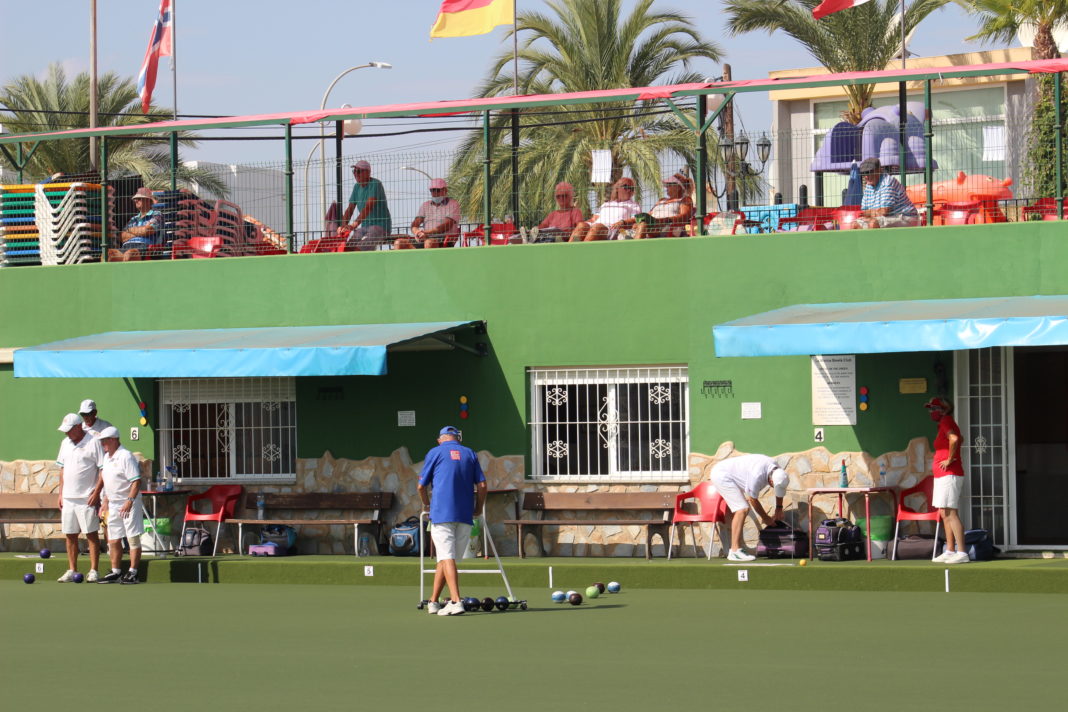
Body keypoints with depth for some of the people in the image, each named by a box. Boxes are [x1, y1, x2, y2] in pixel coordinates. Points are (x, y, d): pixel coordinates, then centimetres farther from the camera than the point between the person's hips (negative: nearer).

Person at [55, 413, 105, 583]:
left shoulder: (93, 442, -8)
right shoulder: (65, 443, 13)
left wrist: (96, 493, -15)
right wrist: (61, 493, 14)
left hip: (87, 498, -7)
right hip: (68, 498, 7)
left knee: (92, 535, -2)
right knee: (70, 535, 8)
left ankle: (93, 571, 0)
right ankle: (72, 571, 15)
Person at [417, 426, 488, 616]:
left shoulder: (435, 453, 4)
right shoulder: (470, 454, 12)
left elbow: (421, 486, 5)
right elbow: (482, 485, 6)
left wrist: (427, 504, 23)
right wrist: (478, 508, 20)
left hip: (441, 513, -4)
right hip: (465, 515, 4)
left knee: (447, 558, -10)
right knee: (446, 559, 13)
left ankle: (456, 602, -23)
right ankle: (434, 601, 19)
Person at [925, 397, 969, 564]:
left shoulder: (946, 421, -11)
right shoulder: (944, 425, 18)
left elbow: (954, 439, -29)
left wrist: (949, 460, -20)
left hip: (949, 474, -11)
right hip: (942, 475, 11)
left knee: (951, 513, -14)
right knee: (945, 513, 13)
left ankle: (962, 553, -17)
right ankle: (950, 551, 18)